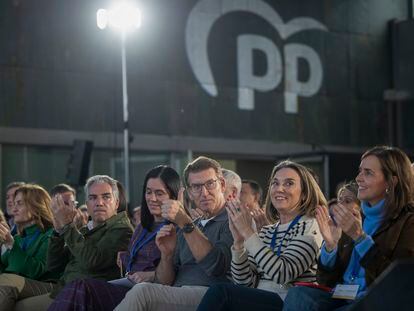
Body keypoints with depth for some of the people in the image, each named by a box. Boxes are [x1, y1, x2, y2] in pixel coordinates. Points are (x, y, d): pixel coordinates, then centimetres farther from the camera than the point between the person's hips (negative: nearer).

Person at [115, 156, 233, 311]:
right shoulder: (189, 228, 25)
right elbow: (164, 283, 20)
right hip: (177, 297, 6)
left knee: (142, 292, -29)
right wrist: (167, 254, -1)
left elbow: (217, 267, -15)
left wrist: (184, 222, -18)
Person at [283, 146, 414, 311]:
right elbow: (326, 281, 14)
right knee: (297, 294, -26)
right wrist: (330, 245, -6)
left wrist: (359, 237, -17)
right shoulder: (352, 218, 16)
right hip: (340, 298, 5)